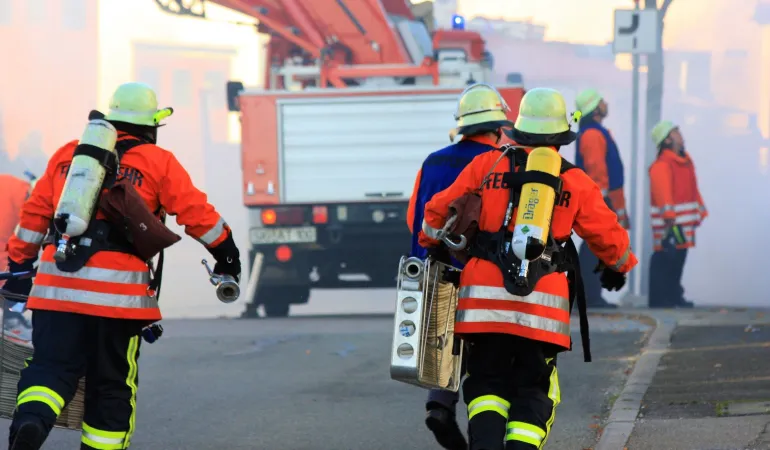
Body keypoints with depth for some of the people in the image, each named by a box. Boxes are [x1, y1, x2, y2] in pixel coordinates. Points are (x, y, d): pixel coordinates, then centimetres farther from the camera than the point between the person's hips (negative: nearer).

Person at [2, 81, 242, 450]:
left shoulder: (67, 154, 17)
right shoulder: (158, 162, 6)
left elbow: (35, 214, 19)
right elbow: (197, 213, 6)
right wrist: (226, 253, 20)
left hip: (57, 284, 3)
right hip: (118, 288, -2)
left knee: (51, 367, 0)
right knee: (112, 384, 10)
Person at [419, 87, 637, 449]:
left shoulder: (487, 165, 6)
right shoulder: (577, 183, 6)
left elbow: (439, 212, 11)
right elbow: (609, 237, 13)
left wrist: (431, 244, 32)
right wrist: (618, 267, 35)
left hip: (484, 297, 1)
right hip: (543, 304, 0)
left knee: (487, 382, 10)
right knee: (533, 392, 9)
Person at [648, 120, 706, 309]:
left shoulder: (686, 161, 16)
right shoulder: (661, 165, -14)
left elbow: (692, 189, 22)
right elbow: (663, 193, -23)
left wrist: (700, 211, 21)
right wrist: (669, 217, -30)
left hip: (684, 221, 9)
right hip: (670, 222, -9)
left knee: (678, 258, 14)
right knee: (665, 258, -9)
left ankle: (674, 296, 22)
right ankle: (659, 299, -6)